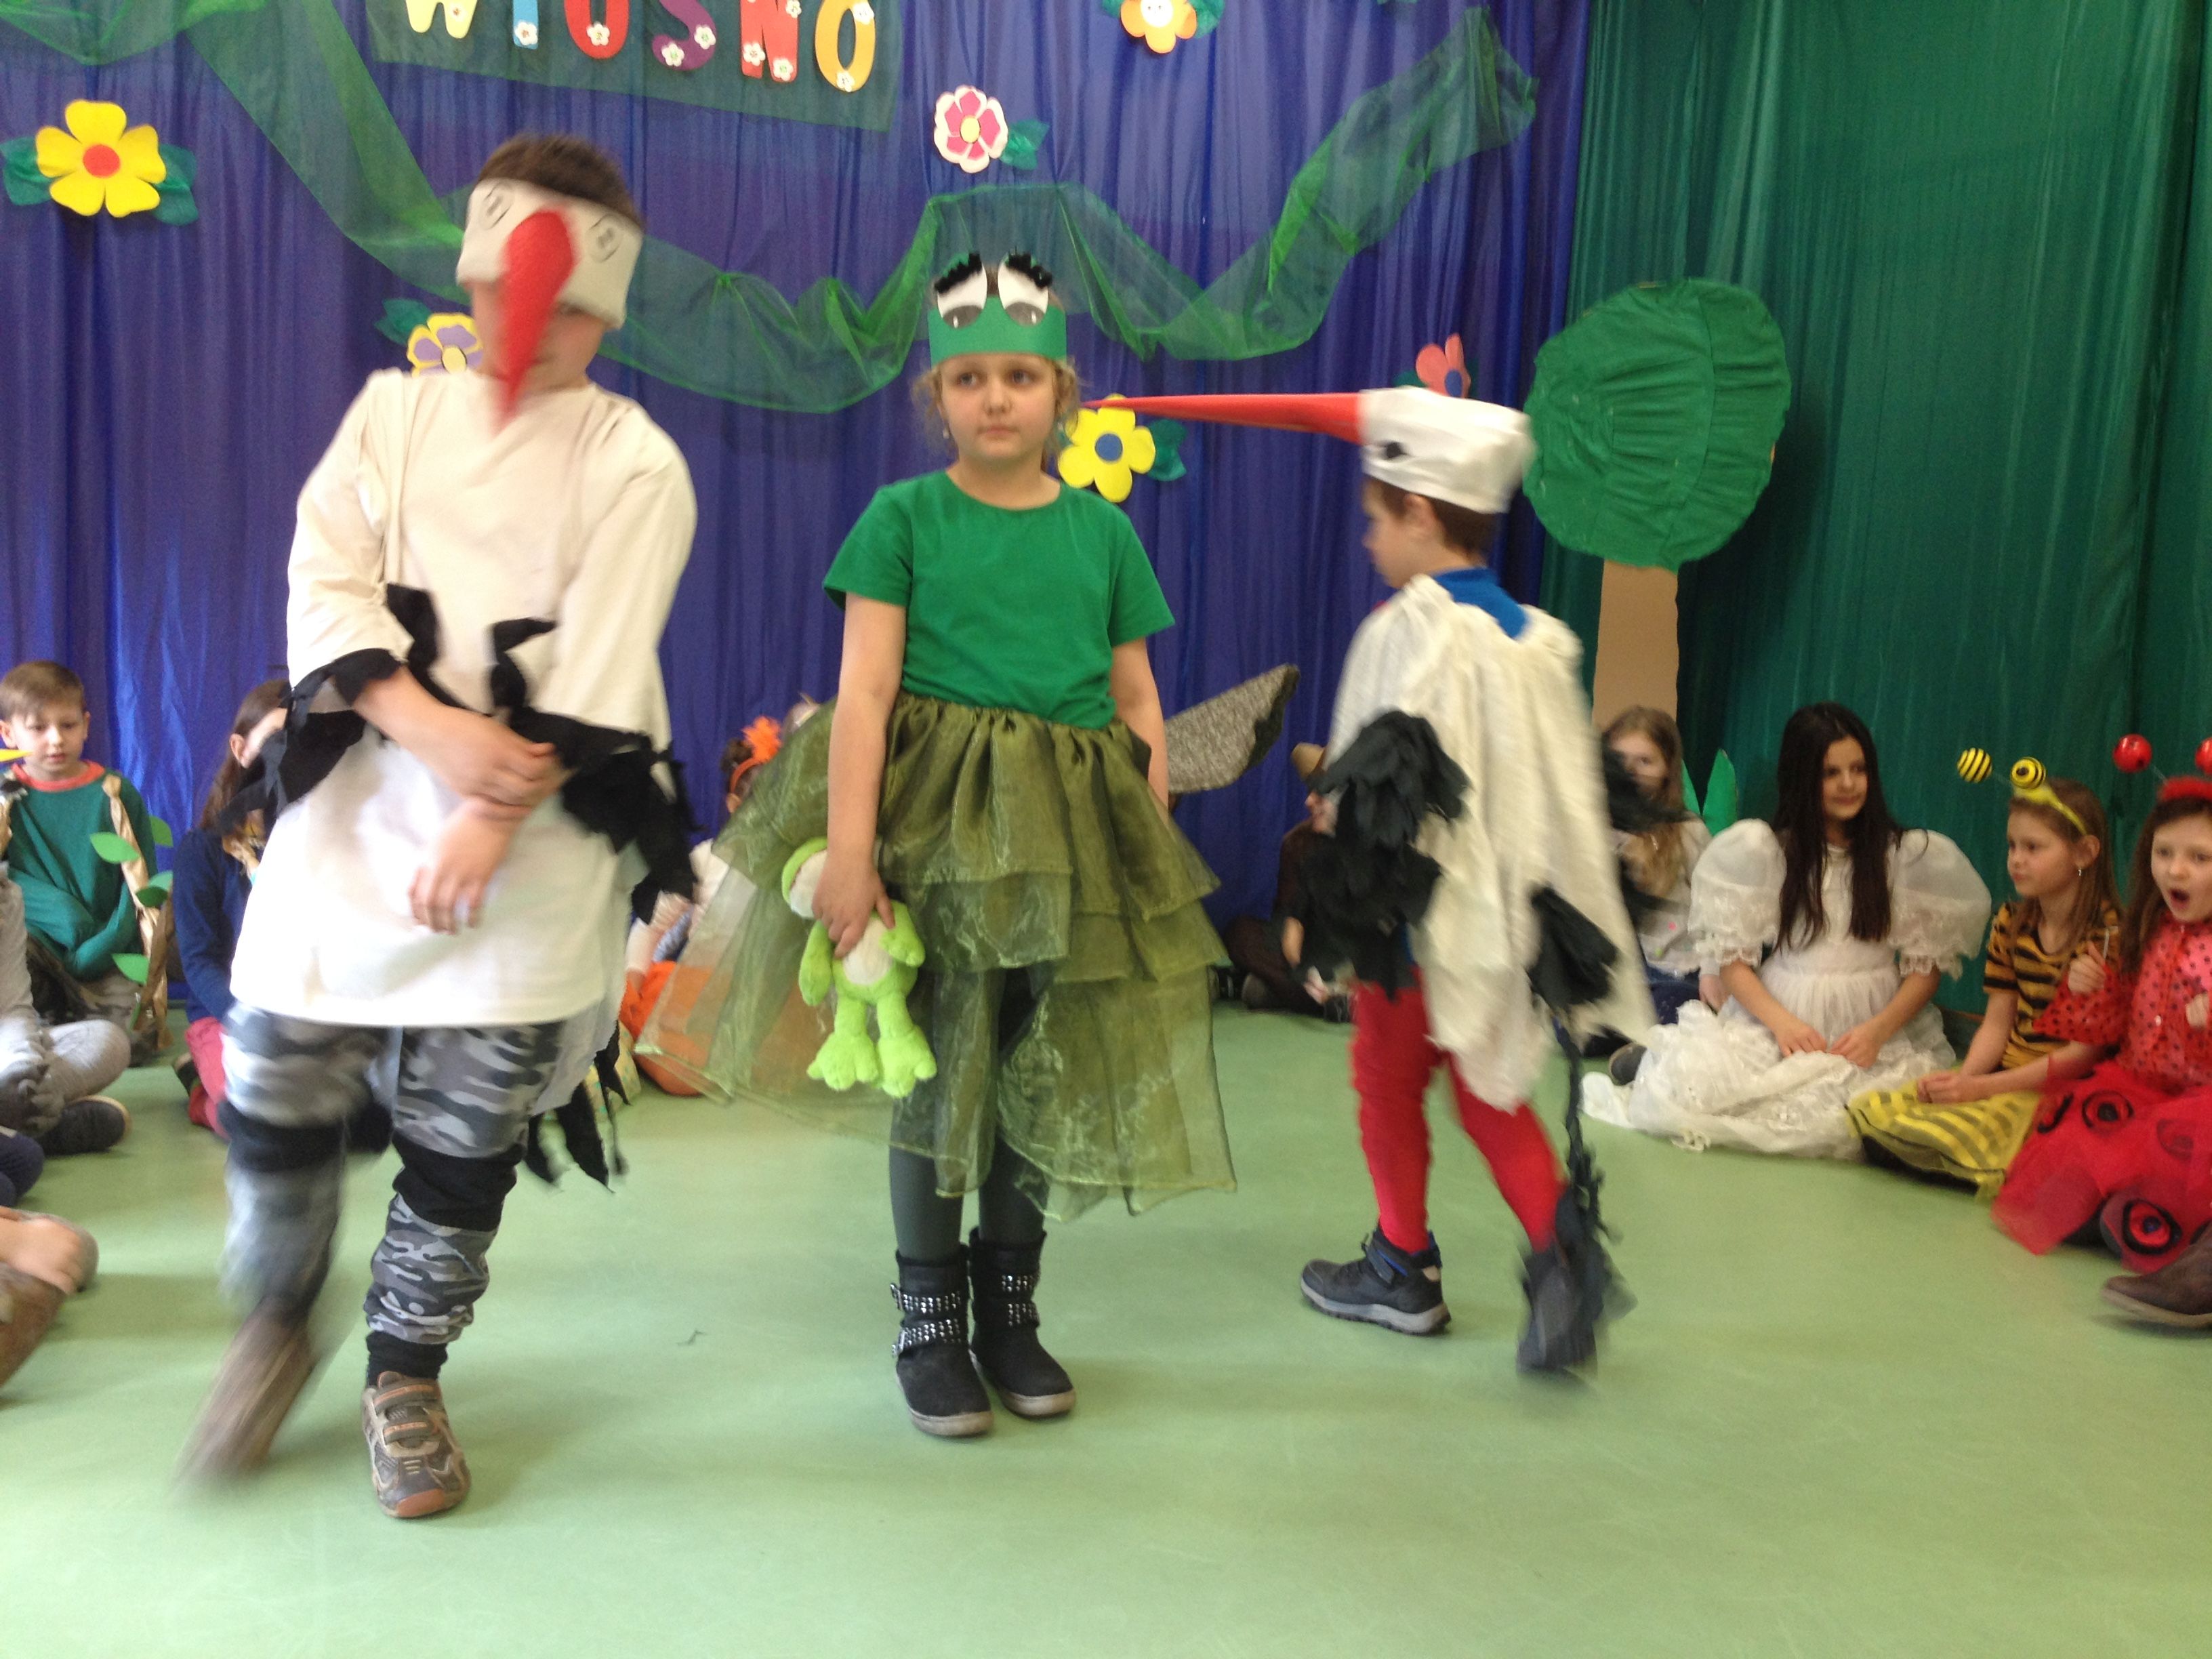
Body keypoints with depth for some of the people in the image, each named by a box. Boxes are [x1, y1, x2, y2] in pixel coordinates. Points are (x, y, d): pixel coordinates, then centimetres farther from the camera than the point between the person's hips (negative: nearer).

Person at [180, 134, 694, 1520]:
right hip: (354, 803, 3)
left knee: (470, 1127, 5)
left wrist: (493, 823, -19)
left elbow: (595, 676, -10)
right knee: (277, 1080, 2)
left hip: (539, 837, -2)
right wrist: (433, 729, -16)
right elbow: (325, 590, -1)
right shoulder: (395, 410, 10)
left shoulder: (634, 462, 0)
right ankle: (278, 1324, 31)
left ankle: (407, 1375, 27)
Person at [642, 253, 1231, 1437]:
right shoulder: (904, 516, 1)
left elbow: (1138, 704, 11)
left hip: (1073, 832, 3)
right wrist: (848, 849, -16)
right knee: (938, 1064, 3)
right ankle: (929, 1318, 21)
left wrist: (1157, 853, 5)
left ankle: (1009, 1306, 28)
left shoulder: (1105, 531, 9)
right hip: (934, 815, -3)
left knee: (1045, 1072, 9)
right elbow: (864, 690, -7)